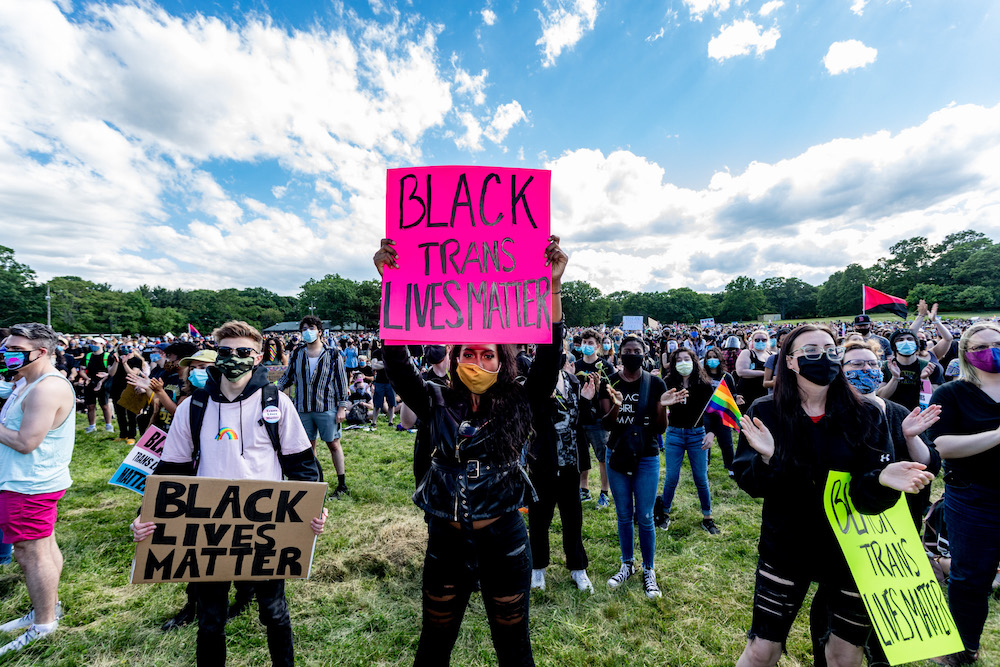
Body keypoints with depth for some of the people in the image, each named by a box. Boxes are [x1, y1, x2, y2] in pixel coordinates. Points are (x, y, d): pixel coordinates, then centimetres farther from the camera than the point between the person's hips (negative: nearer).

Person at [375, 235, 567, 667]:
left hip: (503, 539, -1)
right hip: (446, 539, 1)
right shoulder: (437, 404, -5)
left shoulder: (517, 404, -6)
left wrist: (554, 285, -29)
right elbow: (396, 362, -15)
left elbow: (549, 357, -19)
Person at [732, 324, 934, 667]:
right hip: (786, 549, -1)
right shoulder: (765, 412, -11)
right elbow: (749, 483, -14)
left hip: (852, 552, 2)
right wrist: (767, 459, -33)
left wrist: (882, 478, -34)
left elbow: (865, 495, -13)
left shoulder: (867, 415, -8)